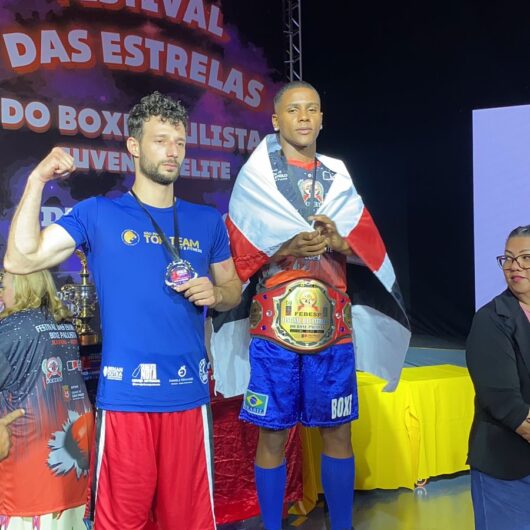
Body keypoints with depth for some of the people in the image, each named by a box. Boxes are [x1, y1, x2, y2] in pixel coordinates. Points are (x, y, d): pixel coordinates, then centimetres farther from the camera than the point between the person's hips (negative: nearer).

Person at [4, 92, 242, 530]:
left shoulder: (207, 221, 10)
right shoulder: (98, 213, 1)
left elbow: (234, 290, 17)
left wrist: (214, 294, -5)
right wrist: (37, 180, -9)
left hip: (188, 393, 3)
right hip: (125, 394, -2)